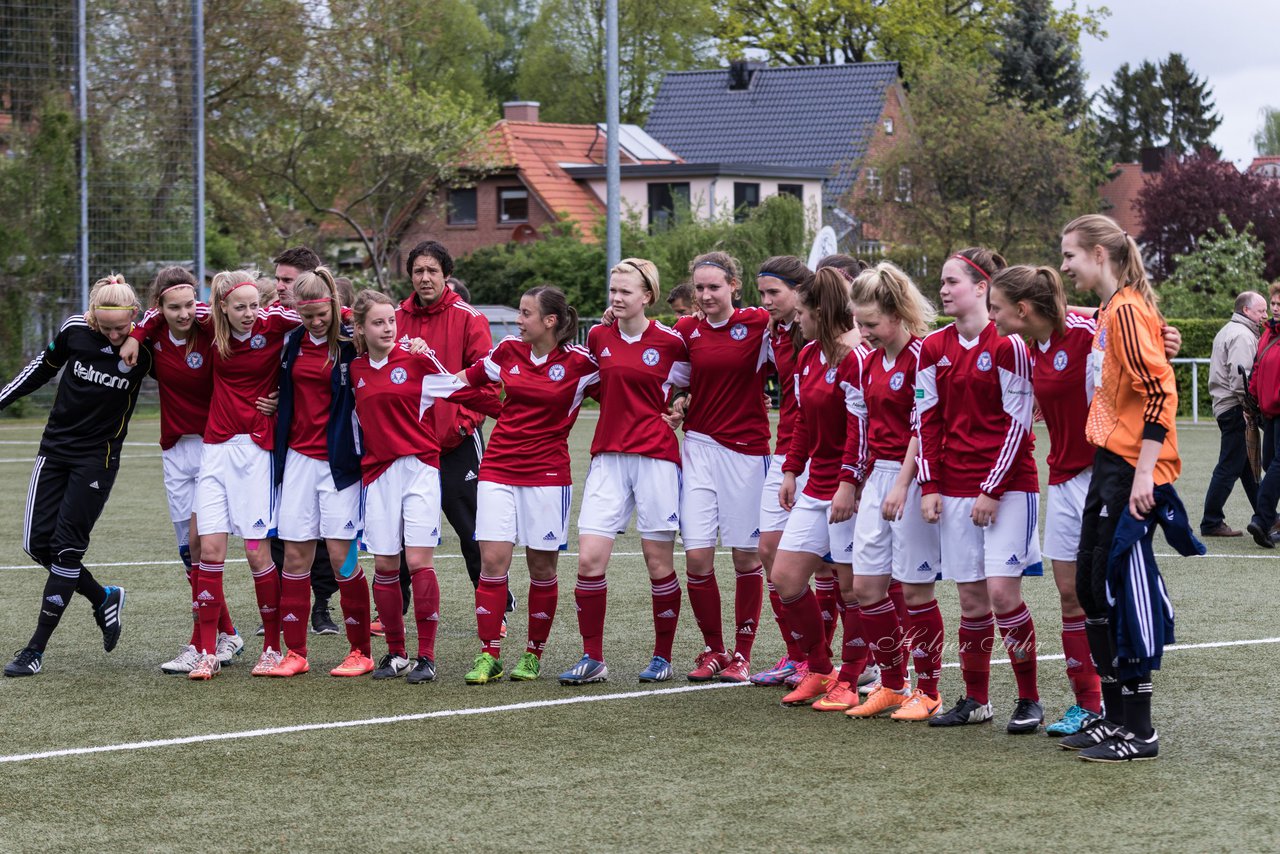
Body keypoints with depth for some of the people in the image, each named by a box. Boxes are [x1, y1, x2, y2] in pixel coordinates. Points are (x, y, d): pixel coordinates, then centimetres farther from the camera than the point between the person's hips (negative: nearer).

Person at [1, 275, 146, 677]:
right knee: (37, 543, 2)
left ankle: (36, 649, 2)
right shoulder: (74, 329, -7)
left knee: (66, 548, -5)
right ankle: (104, 599, 25)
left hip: (98, 459, -4)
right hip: (55, 447, 4)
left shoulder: (145, 347, -16)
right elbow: (43, 367, 9)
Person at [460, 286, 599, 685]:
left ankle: (533, 655, 18)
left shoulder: (579, 361, -7)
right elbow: (465, 379, 20)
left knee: (542, 568, 4)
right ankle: (488, 656, 0)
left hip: (548, 475, -3)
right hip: (498, 469, 3)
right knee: (492, 560, -6)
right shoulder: (508, 351, 5)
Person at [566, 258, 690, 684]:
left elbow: (686, 382, 13)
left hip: (655, 457, -3)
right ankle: (592, 659, 2)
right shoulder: (598, 337, 7)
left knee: (659, 562, 2)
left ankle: (662, 657, 15)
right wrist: (620, 406, 12)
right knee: (589, 558, -6)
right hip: (608, 456, 3)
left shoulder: (670, 342, -3)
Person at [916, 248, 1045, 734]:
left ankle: (1029, 700, 0)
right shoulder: (933, 348, 8)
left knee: (1002, 590, -11)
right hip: (954, 488, 5)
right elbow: (927, 420, 11)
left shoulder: (1008, 343, -9)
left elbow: (1018, 421, -9)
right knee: (971, 598, 6)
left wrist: (992, 489, -11)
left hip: (1007, 484, -5)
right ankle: (975, 700, 16)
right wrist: (930, 486, 3)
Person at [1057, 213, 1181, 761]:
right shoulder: (1109, 311, 16)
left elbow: (1160, 391, -21)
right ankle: (1114, 716, 22)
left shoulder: (1127, 310, -14)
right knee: (1090, 587, 13)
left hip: (1133, 470, -10)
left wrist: (1143, 473, -24)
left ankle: (1138, 732, 1)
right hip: (1109, 465, 10)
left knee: (1120, 593, -6)